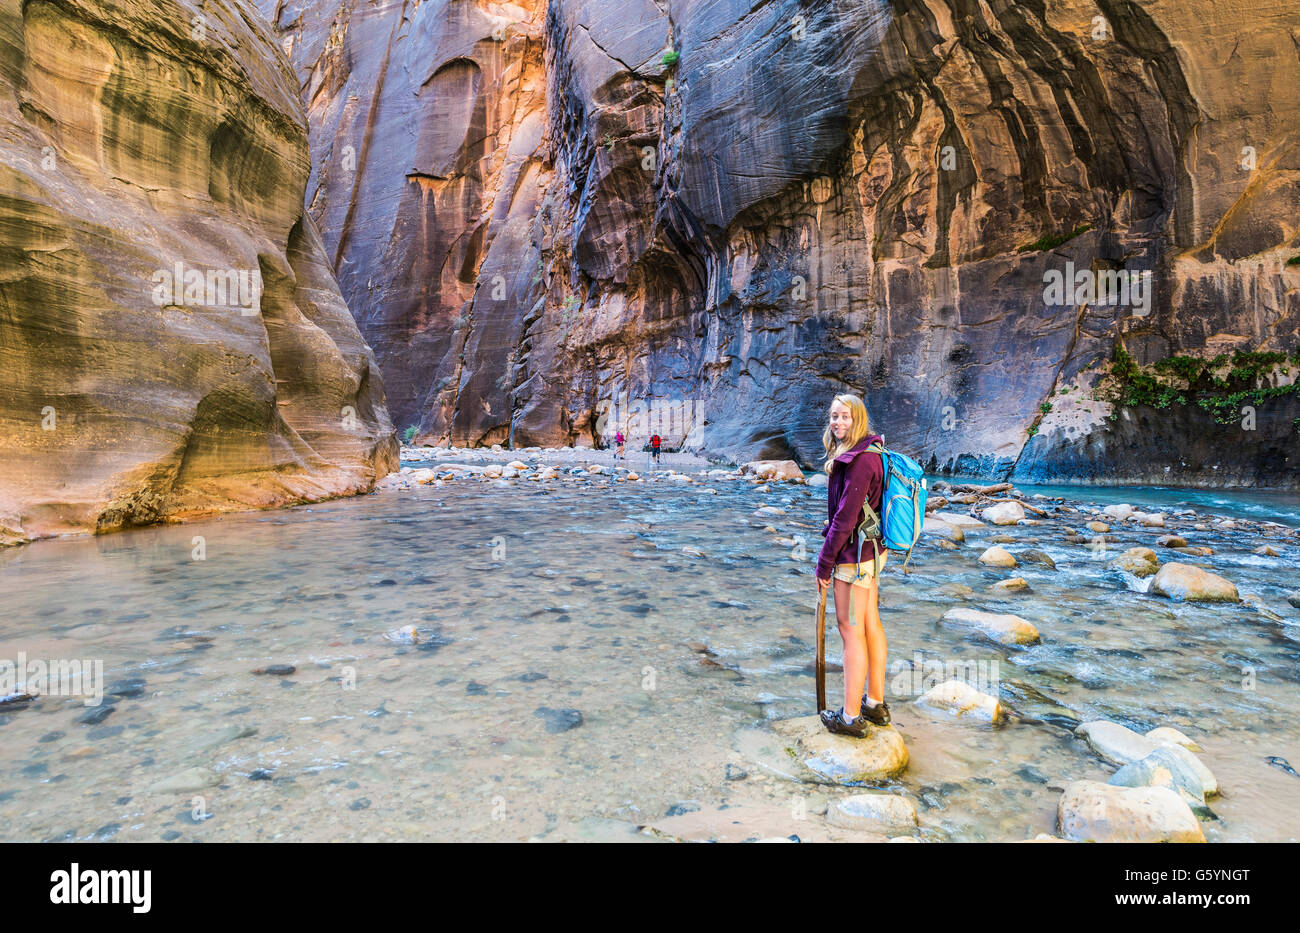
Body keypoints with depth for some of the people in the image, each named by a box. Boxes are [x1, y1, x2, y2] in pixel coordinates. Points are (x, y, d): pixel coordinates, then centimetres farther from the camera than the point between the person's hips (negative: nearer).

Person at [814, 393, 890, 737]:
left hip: (854, 554, -10)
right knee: (870, 623, 16)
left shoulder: (860, 460, -21)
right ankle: (876, 703, 29)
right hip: (872, 551, 10)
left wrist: (825, 563, -16)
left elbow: (846, 516, -22)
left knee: (851, 629, -2)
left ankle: (851, 716, 9)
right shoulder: (866, 454, 11)